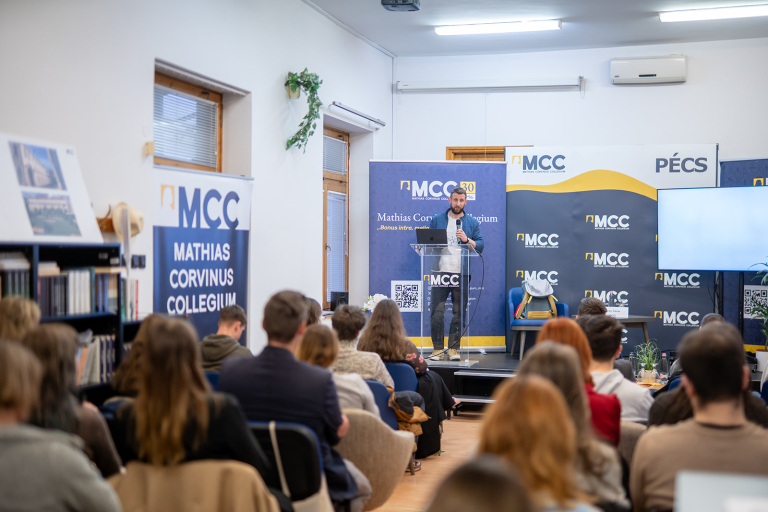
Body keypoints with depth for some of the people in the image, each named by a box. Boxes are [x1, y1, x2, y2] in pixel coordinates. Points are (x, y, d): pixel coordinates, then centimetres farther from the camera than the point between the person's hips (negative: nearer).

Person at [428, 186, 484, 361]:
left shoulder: (472, 223, 11)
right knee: (437, 313, -5)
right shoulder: (437, 220, 11)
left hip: (462, 274, 1)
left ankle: (453, 349, 12)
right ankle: (437, 349, 3)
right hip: (440, 272, 0)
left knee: (459, 313, 3)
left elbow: (480, 246, 6)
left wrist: (467, 240, -10)